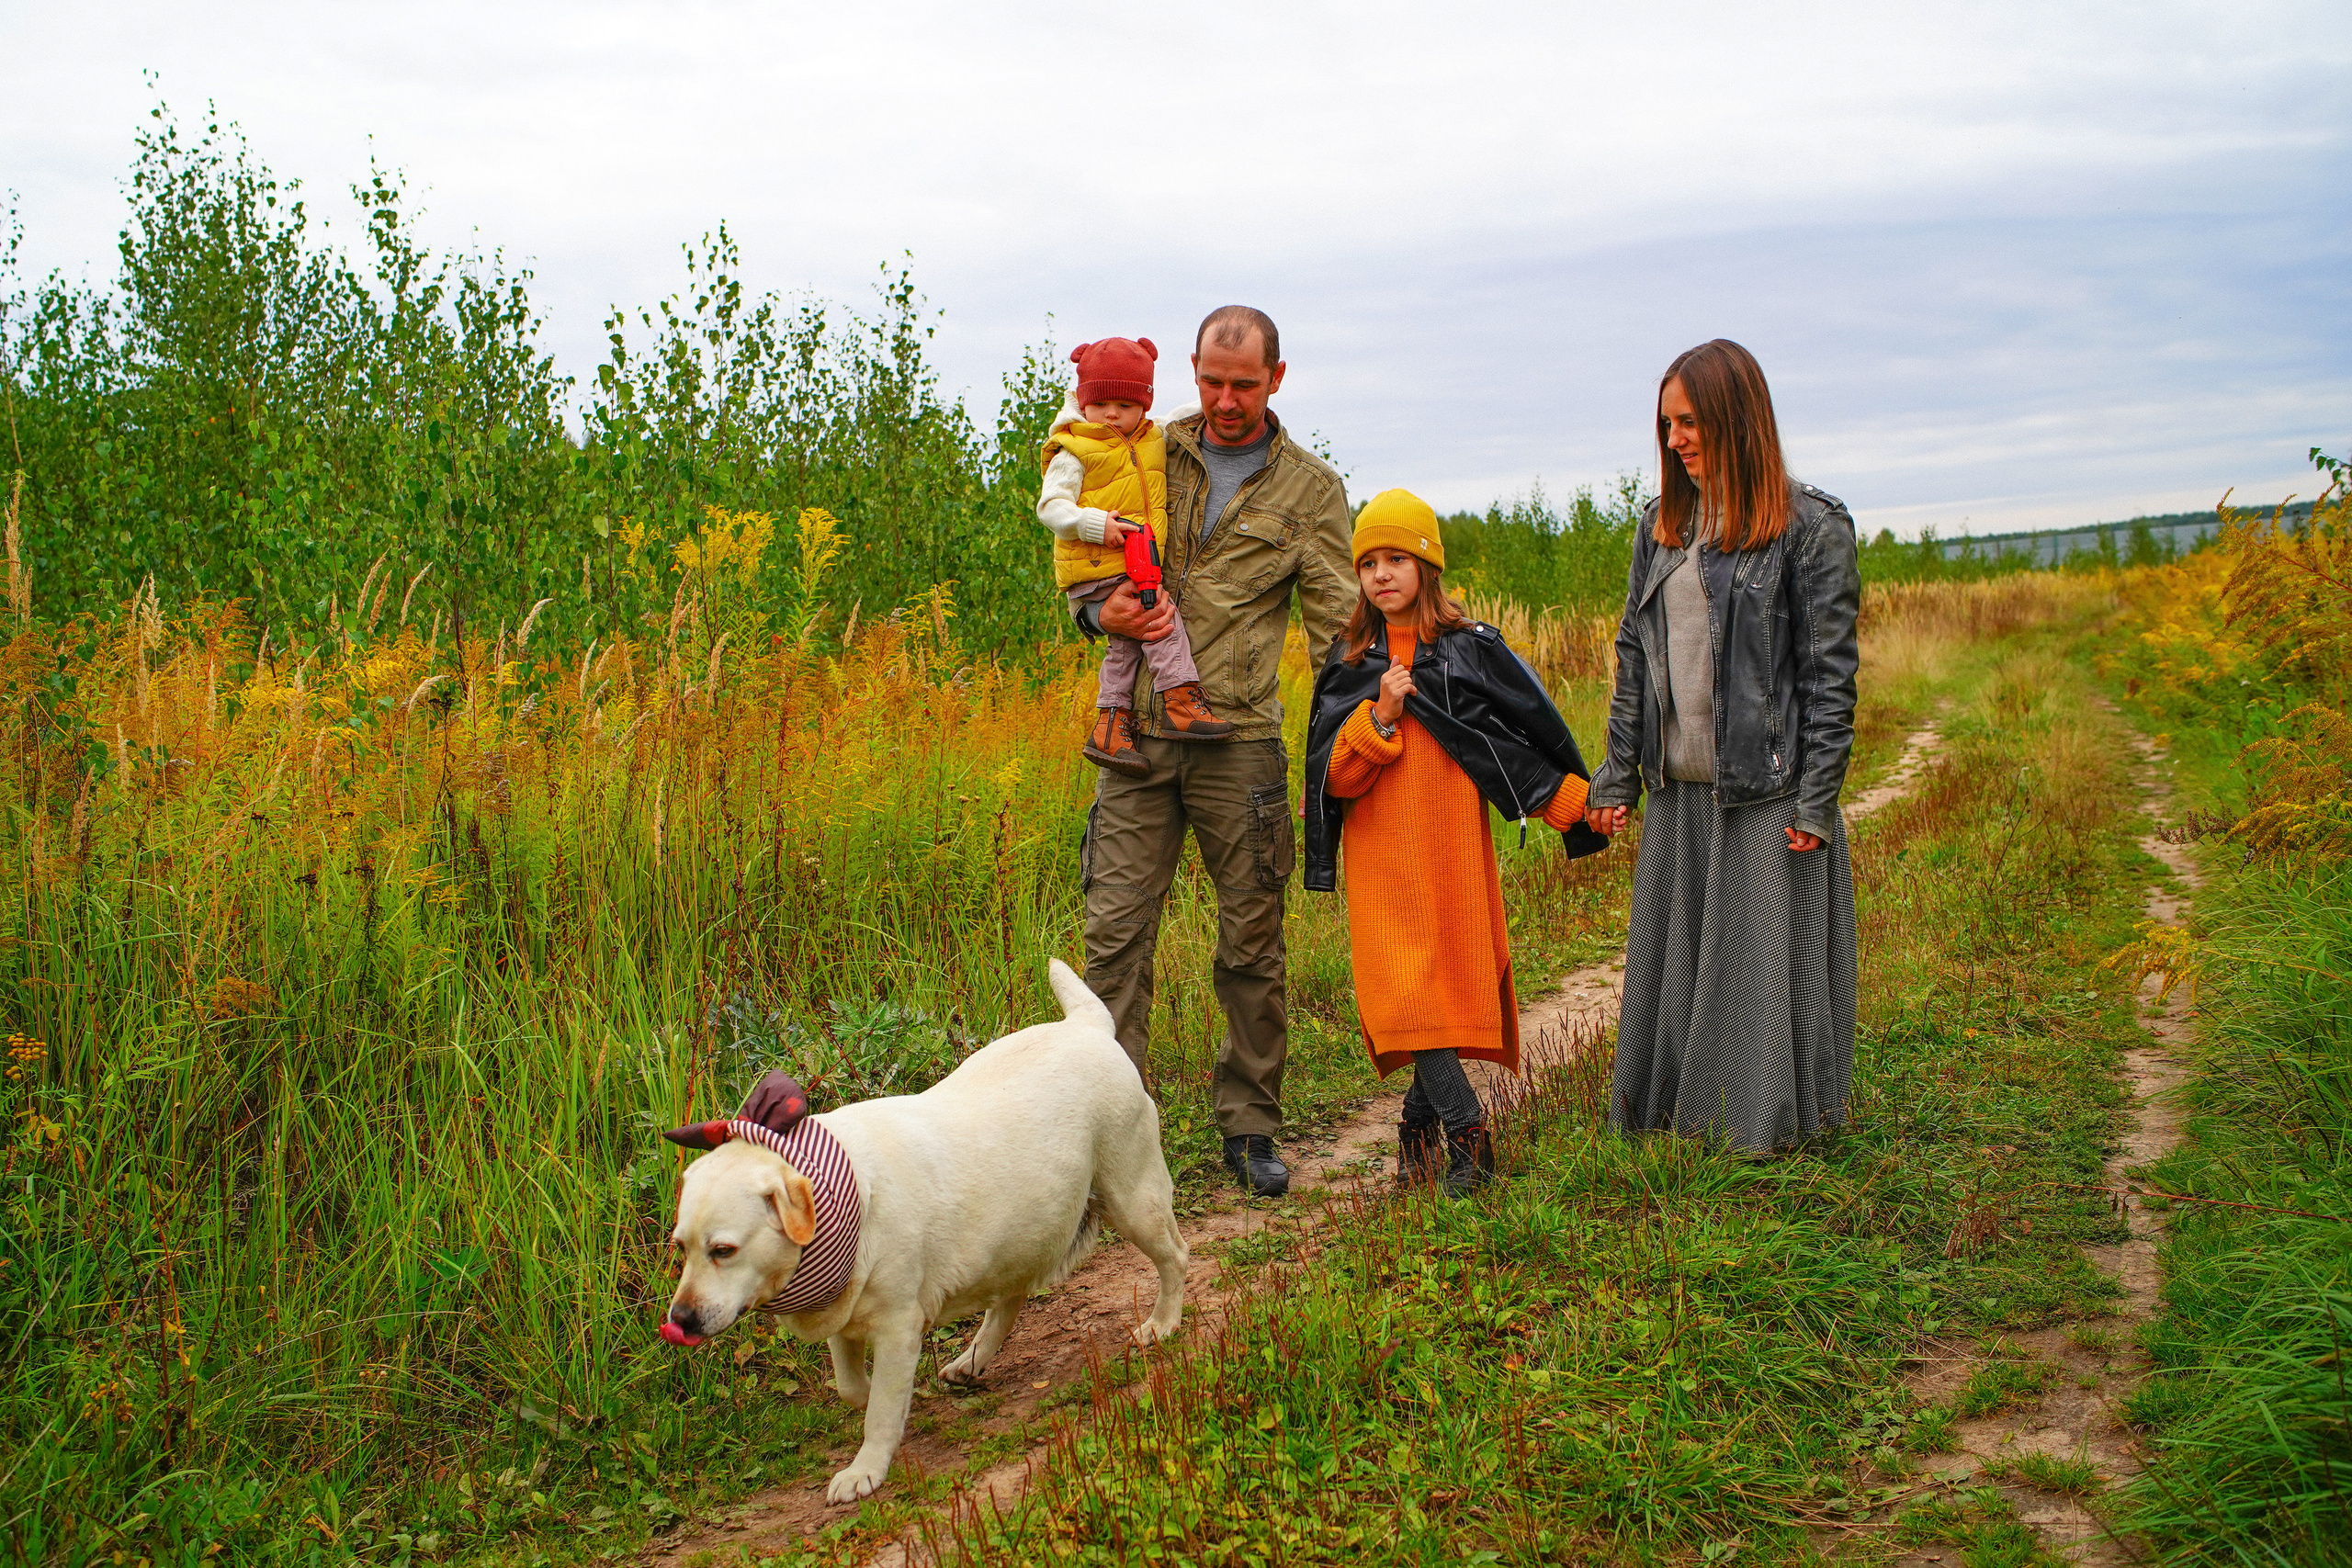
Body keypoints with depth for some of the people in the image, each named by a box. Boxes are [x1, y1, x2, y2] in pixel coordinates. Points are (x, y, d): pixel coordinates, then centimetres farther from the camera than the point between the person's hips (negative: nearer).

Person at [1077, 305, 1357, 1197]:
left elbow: (1339, 629, 3)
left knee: (1252, 939, 4)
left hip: (1240, 735, -1)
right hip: (1137, 729, 1)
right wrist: (1102, 613, -8)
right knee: (1116, 931, -5)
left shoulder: (1310, 489, 7)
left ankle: (1250, 1127, 17)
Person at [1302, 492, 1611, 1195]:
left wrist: (1582, 804, -4)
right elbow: (1334, 774, -1)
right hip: (1382, 855, 1)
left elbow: (1532, 738, 5)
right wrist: (1380, 715, -15)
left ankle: (1421, 1115, 17)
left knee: (1457, 989, 0)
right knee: (1406, 990, -9)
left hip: (1454, 847, 0)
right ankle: (1466, 1130, -6)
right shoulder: (1349, 665, 7)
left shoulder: (1473, 650, 3)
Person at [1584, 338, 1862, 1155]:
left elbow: (1829, 671, -8)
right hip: (1678, 789, 6)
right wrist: (1616, 776, 8)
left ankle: (1769, 1124, 15)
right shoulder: (1662, 525, 12)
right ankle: (1667, 1112, 24)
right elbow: (1634, 656, 13)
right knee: (1672, 956, 12)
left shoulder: (1810, 526, -6)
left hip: (1767, 792, -5)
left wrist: (1816, 801, -12)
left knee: (1765, 959, 1)